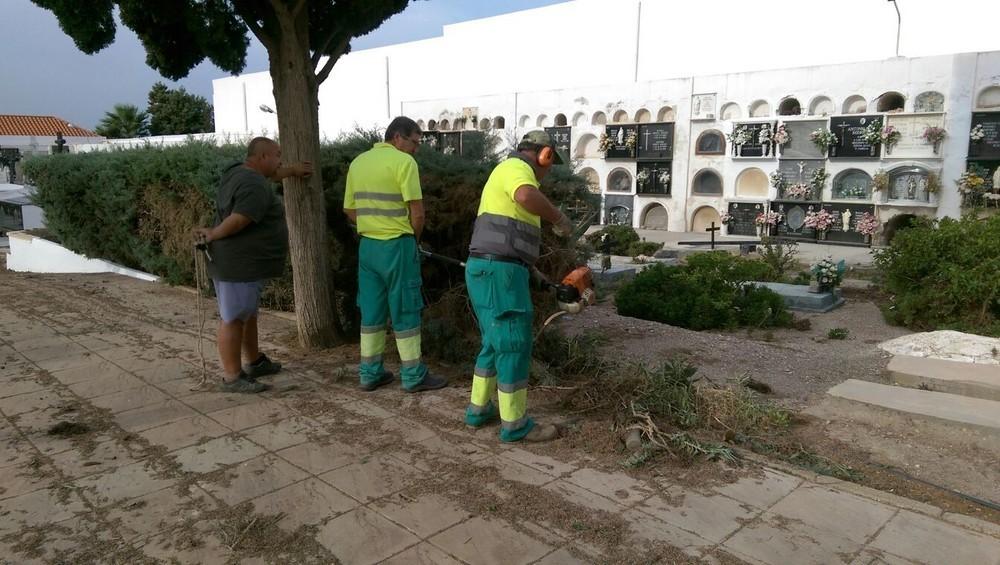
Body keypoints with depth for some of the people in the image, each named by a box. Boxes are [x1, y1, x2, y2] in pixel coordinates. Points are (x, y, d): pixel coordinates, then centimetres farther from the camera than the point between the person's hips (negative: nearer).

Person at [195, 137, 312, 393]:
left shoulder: (238, 171, 12)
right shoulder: (256, 187, -21)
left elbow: (268, 176, 32)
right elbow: (237, 221, -28)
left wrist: (293, 170, 43)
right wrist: (212, 235, -12)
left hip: (241, 262, 11)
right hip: (238, 264, -11)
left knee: (248, 314, 20)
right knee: (233, 319, -2)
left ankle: (255, 362, 34)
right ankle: (232, 377, 7)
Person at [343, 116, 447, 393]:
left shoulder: (358, 162, 10)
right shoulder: (403, 161, -11)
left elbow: (350, 210, 14)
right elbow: (417, 212, -14)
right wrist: (412, 238, 3)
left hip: (367, 245, 7)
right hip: (397, 245, -7)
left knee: (371, 310, 12)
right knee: (405, 311, 2)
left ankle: (370, 373, 19)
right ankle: (413, 376, 10)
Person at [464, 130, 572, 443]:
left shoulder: (508, 175, 25)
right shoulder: (516, 167, -7)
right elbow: (528, 197, -31)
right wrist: (560, 218, -15)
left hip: (491, 272, 10)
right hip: (499, 272, -10)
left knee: (496, 344, 19)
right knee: (514, 346, -3)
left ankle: (479, 409, 29)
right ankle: (515, 424, 7)